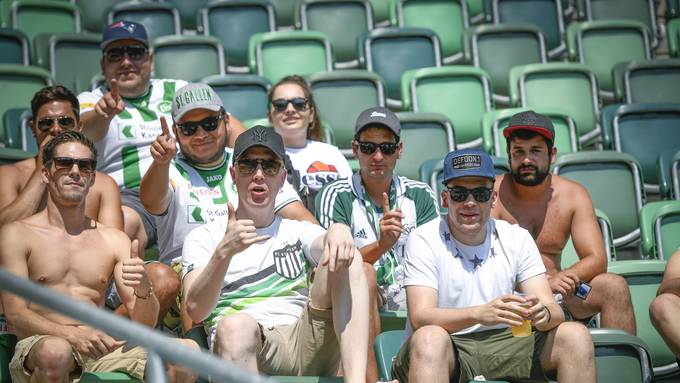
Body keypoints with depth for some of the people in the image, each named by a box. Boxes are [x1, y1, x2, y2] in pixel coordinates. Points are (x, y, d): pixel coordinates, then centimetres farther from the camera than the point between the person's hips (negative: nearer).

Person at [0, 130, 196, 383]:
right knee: (56, 352, -41)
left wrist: (143, 290, -14)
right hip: (37, 345, -2)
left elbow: (144, 324, 10)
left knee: (189, 351, -22)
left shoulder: (114, 240, 17)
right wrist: (73, 335, -22)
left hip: (99, 351, 3)